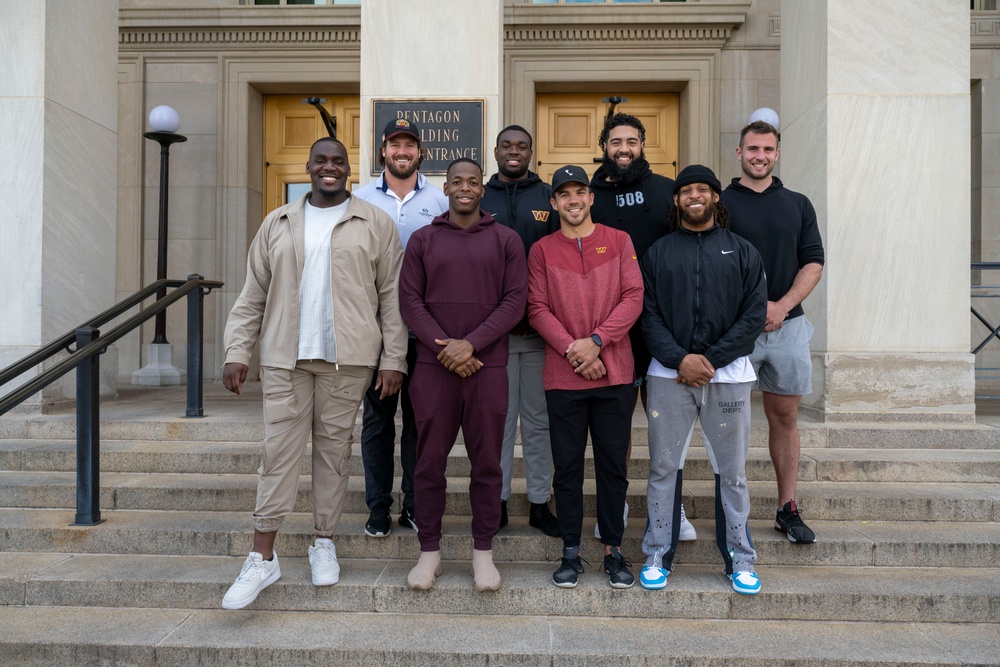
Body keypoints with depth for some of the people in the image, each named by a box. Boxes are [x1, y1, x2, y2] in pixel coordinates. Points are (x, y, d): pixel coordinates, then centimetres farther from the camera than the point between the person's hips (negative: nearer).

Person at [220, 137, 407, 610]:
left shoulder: (374, 224, 4)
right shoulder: (277, 224, 12)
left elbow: (391, 296, 1)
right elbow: (253, 296, 11)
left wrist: (393, 358, -4)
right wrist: (237, 352, 2)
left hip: (347, 358, -1)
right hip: (284, 357, 2)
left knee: (333, 448, 7)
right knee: (279, 450, 2)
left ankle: (324, 543, 23)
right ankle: (263, 558, 11)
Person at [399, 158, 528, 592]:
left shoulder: (506, 240, 8)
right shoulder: (422, 240, 10)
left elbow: (515, 300, -1)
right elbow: (410, 301, 3)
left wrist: (470, 344, -12)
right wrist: (444, 348, -10)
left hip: (487, 365, 0)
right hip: (433, 366, 1)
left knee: (487, 461, 5)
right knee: (429, 460, 4)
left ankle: (483, 552, 18)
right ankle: (429, 551, 18)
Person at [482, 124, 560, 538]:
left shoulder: (550, 198, 7)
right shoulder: (478, 200, 8)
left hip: (540, 327, 0)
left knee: (539, 420, 9)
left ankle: (539, 503, 21)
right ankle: (496, 501, 20)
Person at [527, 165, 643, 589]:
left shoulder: (618, 241, 7)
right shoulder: (542, 250, 7)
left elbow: (633, 297, -2)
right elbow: (537, 309, -1)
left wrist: (596, 340, -13)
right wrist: (572, 349, -14)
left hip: (615, 375, 0)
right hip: (562, 376, 0)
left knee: (613, 465, 8)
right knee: (567, 467, 7)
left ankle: (613, 549, 22)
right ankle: (571, 551, 19)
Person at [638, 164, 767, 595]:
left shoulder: (742, 251, 10)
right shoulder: (658, 252, 11)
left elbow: (754, 315, 1)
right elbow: (648, 315, 2)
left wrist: (712, 359, -10)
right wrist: (679, 359, -12)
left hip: (728, 372, 0)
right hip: (669, 372, 0)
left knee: (732, 470, 7)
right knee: (664, 467, 5)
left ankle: (740, 559, 22)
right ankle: (658, 556, 18)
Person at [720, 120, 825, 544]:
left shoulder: (797, 204, 13)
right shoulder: (720, 204, 3)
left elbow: (813, 262, 7)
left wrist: (782, 306, -8)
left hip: (787, 324, 3)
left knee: (785, 416, 8)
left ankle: (787, 509, 17)